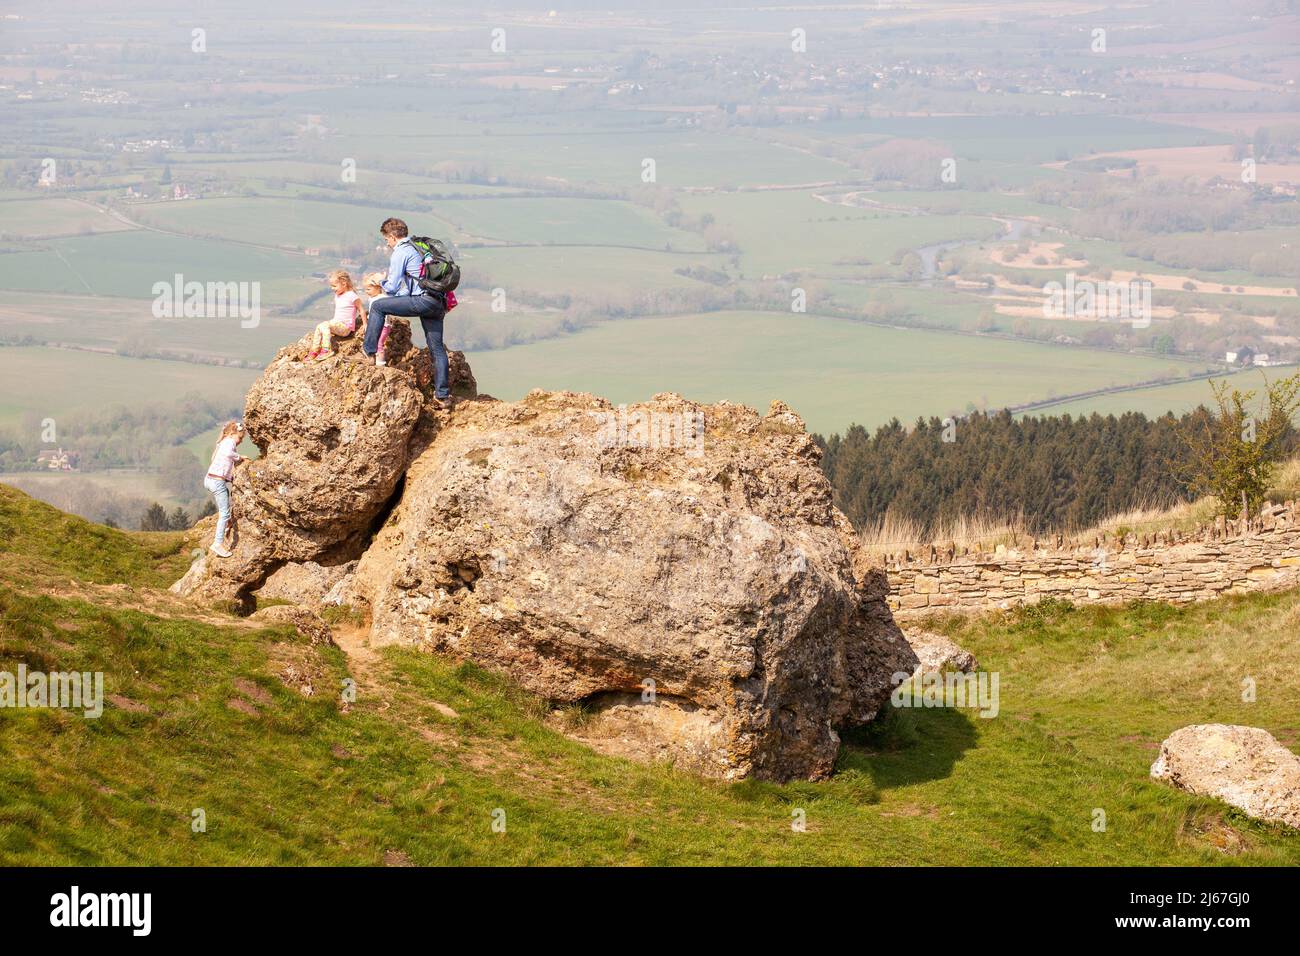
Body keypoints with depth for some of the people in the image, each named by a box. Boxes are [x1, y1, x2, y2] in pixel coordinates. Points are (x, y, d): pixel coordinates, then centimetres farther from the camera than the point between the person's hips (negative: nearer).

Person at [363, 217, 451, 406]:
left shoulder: (400, 253, -2)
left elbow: (393, 287, -2)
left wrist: (384, 284, 21)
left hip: (422, 301, -8)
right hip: (438, 303, 8)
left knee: (377, 306, 4)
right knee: (437, 349, 12)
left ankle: (370, 352, 5)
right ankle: (443, 395, 11)